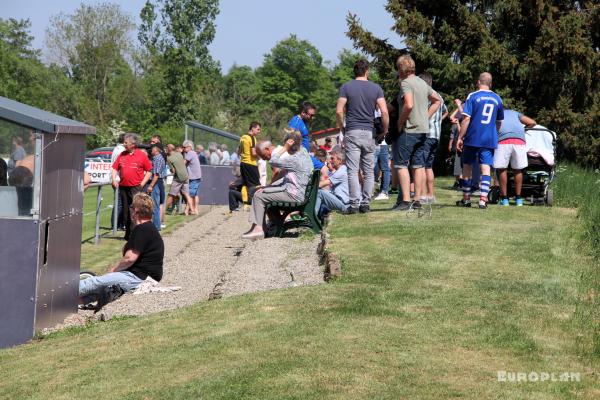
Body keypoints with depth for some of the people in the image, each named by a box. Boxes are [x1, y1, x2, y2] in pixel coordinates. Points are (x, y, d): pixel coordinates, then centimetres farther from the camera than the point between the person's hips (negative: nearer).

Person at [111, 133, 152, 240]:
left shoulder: (142, 155, -2)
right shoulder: (122, 155, 11)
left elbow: (149, 171, 0)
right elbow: (115, 168, 16)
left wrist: (142, 183, -8)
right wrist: (114, 180, 1)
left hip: (136, 187, -5)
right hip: (123, 187, 5)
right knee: (125, 211, 10)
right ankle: (128, 233, 20)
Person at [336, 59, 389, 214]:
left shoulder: (346, 87, 0)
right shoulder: (376, 88, 4)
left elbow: (338, 111, -7)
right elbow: (384, 112, -5)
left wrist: (342, 128, 8)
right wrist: (384, 131, 7)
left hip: (352, 132, -2)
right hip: (369, 133, 2)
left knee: (352, 171, -2)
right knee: (369, 171, 10)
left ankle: (354, 204, -7)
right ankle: (366, 203, 9)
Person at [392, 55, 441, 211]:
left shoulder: (406, 83, -12)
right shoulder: (423, 83, 13)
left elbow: (409, 105, -26)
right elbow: (437, 100, 23)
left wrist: (400, 122, -13)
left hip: (408, 130, -8)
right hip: (423, 130, 8)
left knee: (401, 165, -4)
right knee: (419, 166, 9)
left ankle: (405, 200, -9)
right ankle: (417, 200, 10)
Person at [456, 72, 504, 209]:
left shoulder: (472, 96, -5)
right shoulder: (497, 99, 8)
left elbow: (466, 119, -10)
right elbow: (499, 122, 17)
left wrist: (460, 137, -6)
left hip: (472, 138, -3)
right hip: (490, 140, 3)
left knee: (467, 167, 9)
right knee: (486, 168, -1)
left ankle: (466, 199, 15)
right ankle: (483, 199, -10)